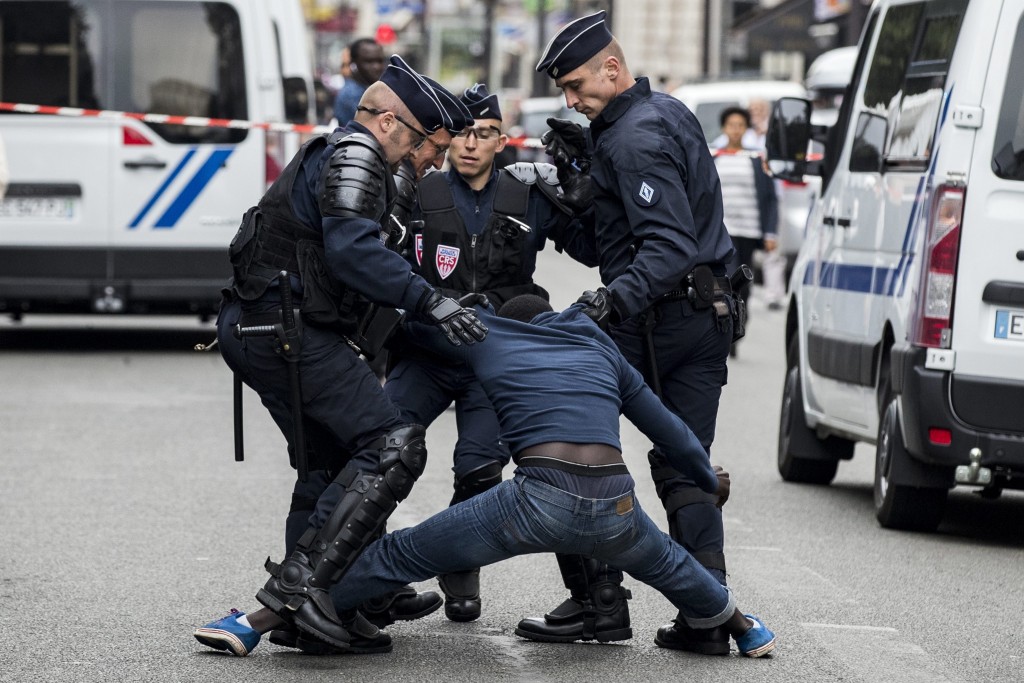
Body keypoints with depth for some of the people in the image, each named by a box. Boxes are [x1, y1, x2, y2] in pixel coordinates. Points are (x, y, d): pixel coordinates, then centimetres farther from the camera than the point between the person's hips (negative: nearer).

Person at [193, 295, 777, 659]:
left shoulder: (488, 338, 21)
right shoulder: (602, 349, 29)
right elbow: (668, 429, 36)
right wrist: (709, 477, 53)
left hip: (541, 499, -3)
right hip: (615, 510, 3)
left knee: (400, 556, 5)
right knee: (663, 562, 38)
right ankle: (742, 628, 58)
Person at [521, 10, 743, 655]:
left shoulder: (635, 138, -16)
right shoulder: (669, 112, 15)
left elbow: (670, 244, -25)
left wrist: (618, 296, -35)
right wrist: (581, 170, 6)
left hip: (654, 319, -9)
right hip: (709, 312, 9)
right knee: (685, 465, 9)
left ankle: (598, 600, -1)